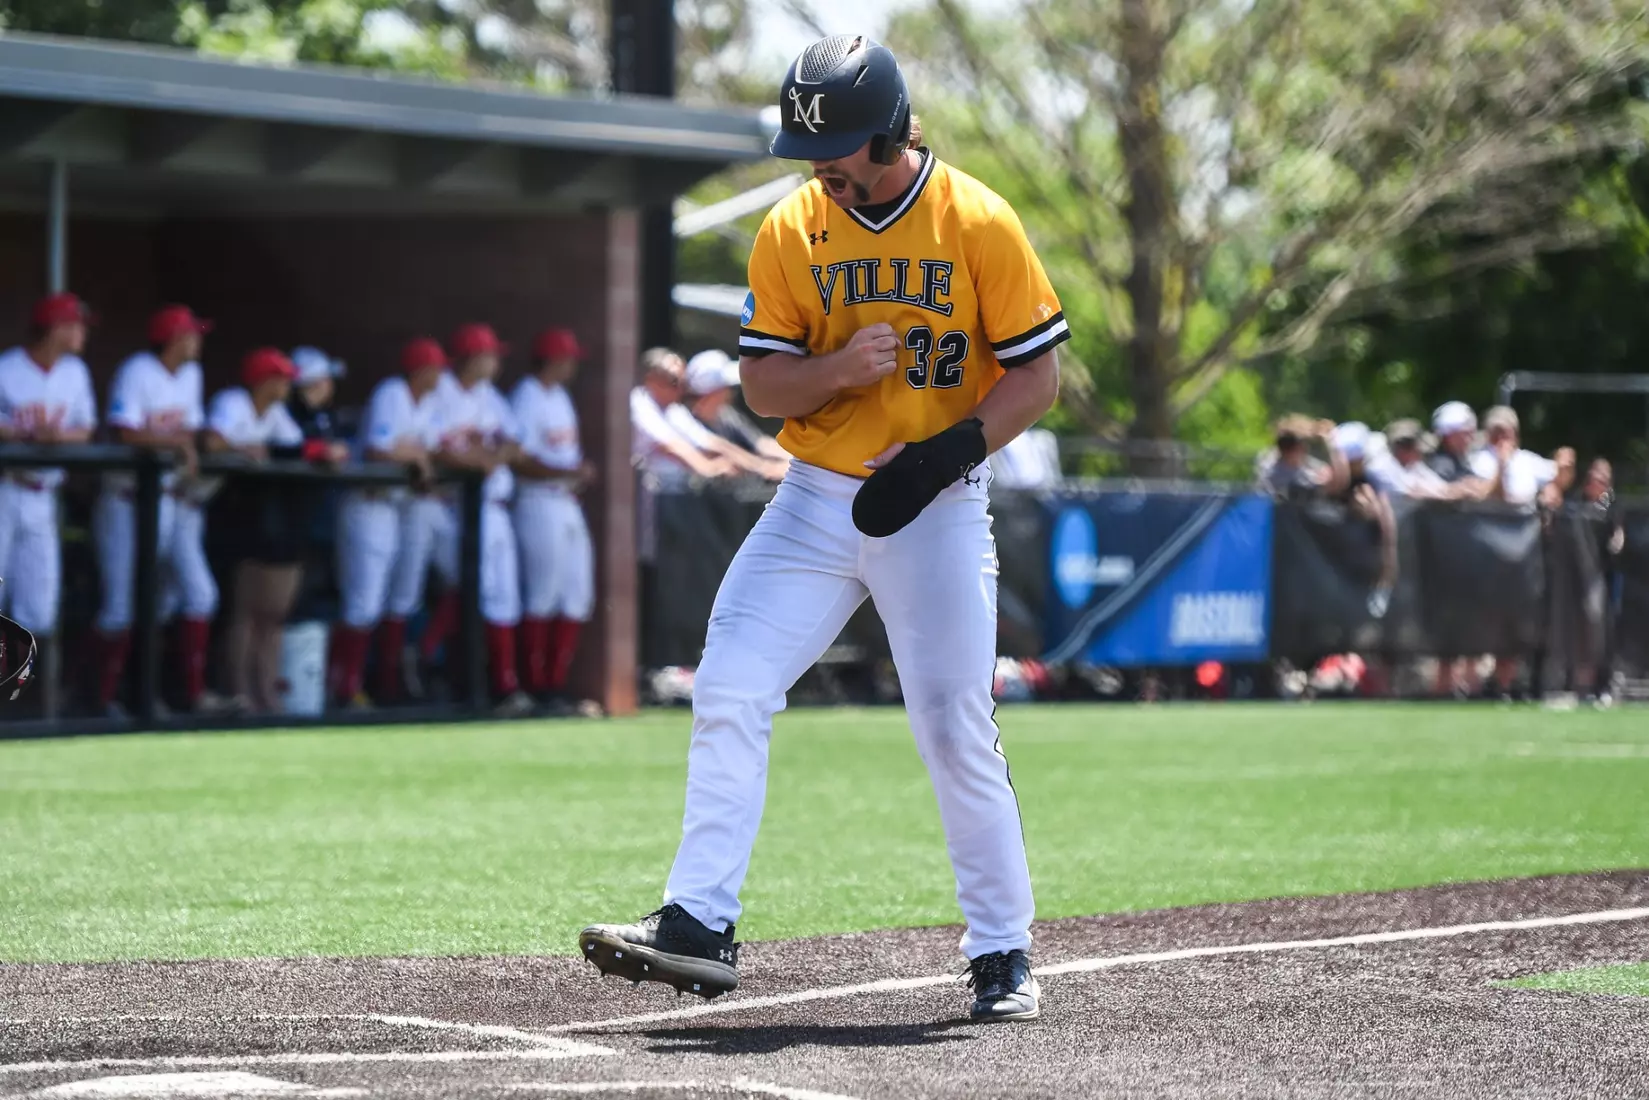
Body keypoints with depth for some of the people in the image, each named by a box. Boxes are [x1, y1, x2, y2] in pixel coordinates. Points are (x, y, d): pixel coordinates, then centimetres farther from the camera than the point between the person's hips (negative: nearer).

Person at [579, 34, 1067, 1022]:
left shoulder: (979, 223, -8)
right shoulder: (790, 232, 1)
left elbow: (1038, 375, -7)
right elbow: (762, 385, 1)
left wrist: (947, 450, -21)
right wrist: (838, 368, -21)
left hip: (938, 509, -3)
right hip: (817, 499, 3)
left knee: (959, 732, -3)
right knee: (729, 693, -10)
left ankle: (1003, 954, 11)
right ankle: (701, 924, -6)